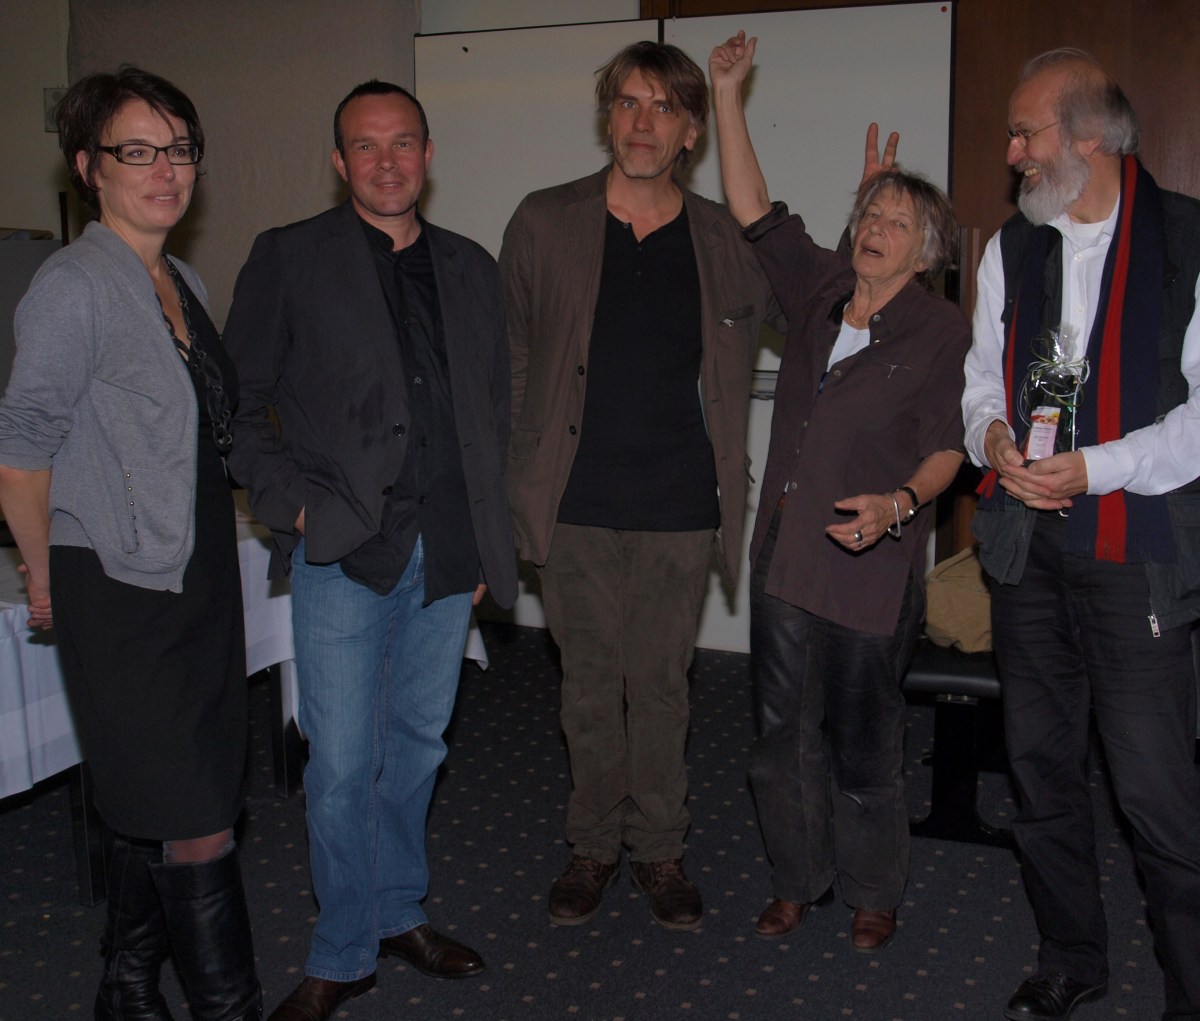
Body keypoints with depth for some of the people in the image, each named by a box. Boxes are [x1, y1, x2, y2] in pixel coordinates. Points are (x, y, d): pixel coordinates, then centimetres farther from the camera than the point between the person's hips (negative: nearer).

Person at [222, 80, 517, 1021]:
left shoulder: (470, 269, 12)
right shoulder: (288, 258, 1)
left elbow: (495, 408, 15)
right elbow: (238, 404, 0)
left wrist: (488, 536, 9)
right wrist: (292, 505, -10)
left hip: (447, 553, 4)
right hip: (344, 552, -4)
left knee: (416, 745, 15)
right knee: (343, 765, 0)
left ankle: (399, 913, 34)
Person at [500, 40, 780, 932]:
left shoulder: (725, 241, 3)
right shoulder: (544, 223, 2)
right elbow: (509, 357, 7)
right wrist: (520, 481, 5)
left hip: (679, 507, 0)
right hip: (577, 505, 0)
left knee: (661, 685, 9)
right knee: (589, 683, 11)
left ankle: (660, 848, 28)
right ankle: (594, 842, 30)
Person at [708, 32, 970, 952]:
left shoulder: (942, 330, -4)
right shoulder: (819, 290, 8)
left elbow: (944, 445, -7)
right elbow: (754, 209, 8)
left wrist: (897, 505, -25)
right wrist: (728, 92, 6)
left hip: (870, 567, -5)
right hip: (785, 554, 5)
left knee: (862, 740, 7)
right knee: (784, 731, 13)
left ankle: (875, 894, 29)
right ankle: (799, 879, 32)